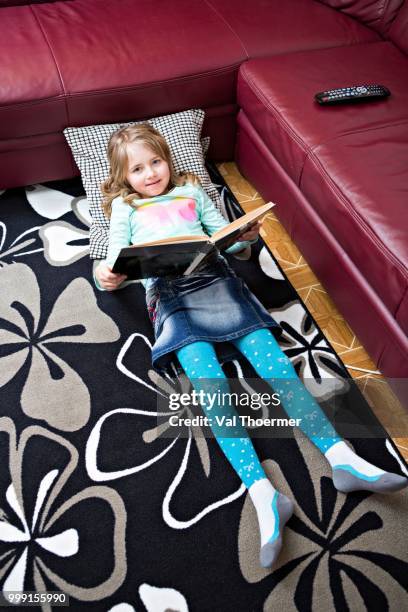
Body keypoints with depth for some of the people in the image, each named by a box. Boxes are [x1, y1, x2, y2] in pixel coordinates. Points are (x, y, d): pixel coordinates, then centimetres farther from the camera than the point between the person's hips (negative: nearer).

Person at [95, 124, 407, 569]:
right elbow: (117, 255, 15)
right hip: (169, 292, -2)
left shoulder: (190, 191, 28)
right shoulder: (125, 207, 24)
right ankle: (264, 494, -32)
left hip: (215, 278, 2)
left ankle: (341, 458, -20)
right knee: (210, 383, -25)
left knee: (273, 360, -16)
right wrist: (106, 276, -9)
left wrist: (245, 237, 0)